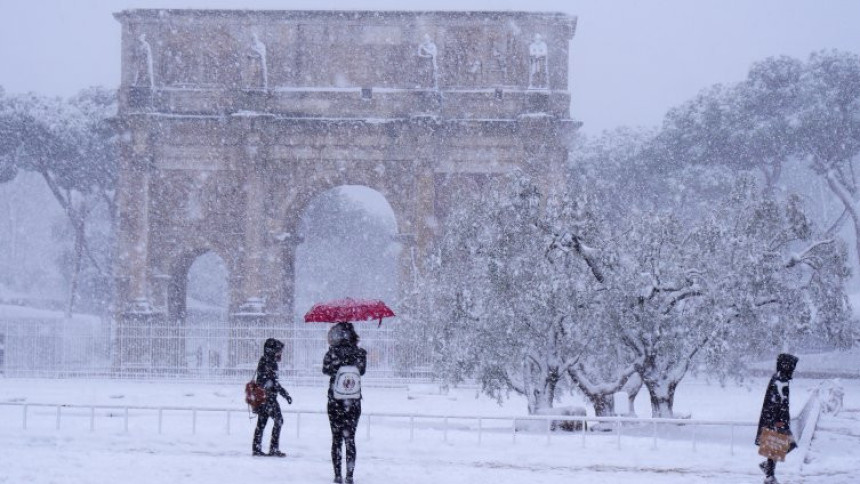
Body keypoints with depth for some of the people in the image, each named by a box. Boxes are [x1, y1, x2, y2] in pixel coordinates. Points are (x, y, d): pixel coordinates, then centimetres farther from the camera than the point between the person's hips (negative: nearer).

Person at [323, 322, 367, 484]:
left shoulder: (333, 353, -12)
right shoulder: (360, 353, -8)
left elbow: (326, 369, 4)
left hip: (335, 403, -1)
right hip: (354, 403, 1)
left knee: (336, 438, 9)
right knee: (350, 438, 8)